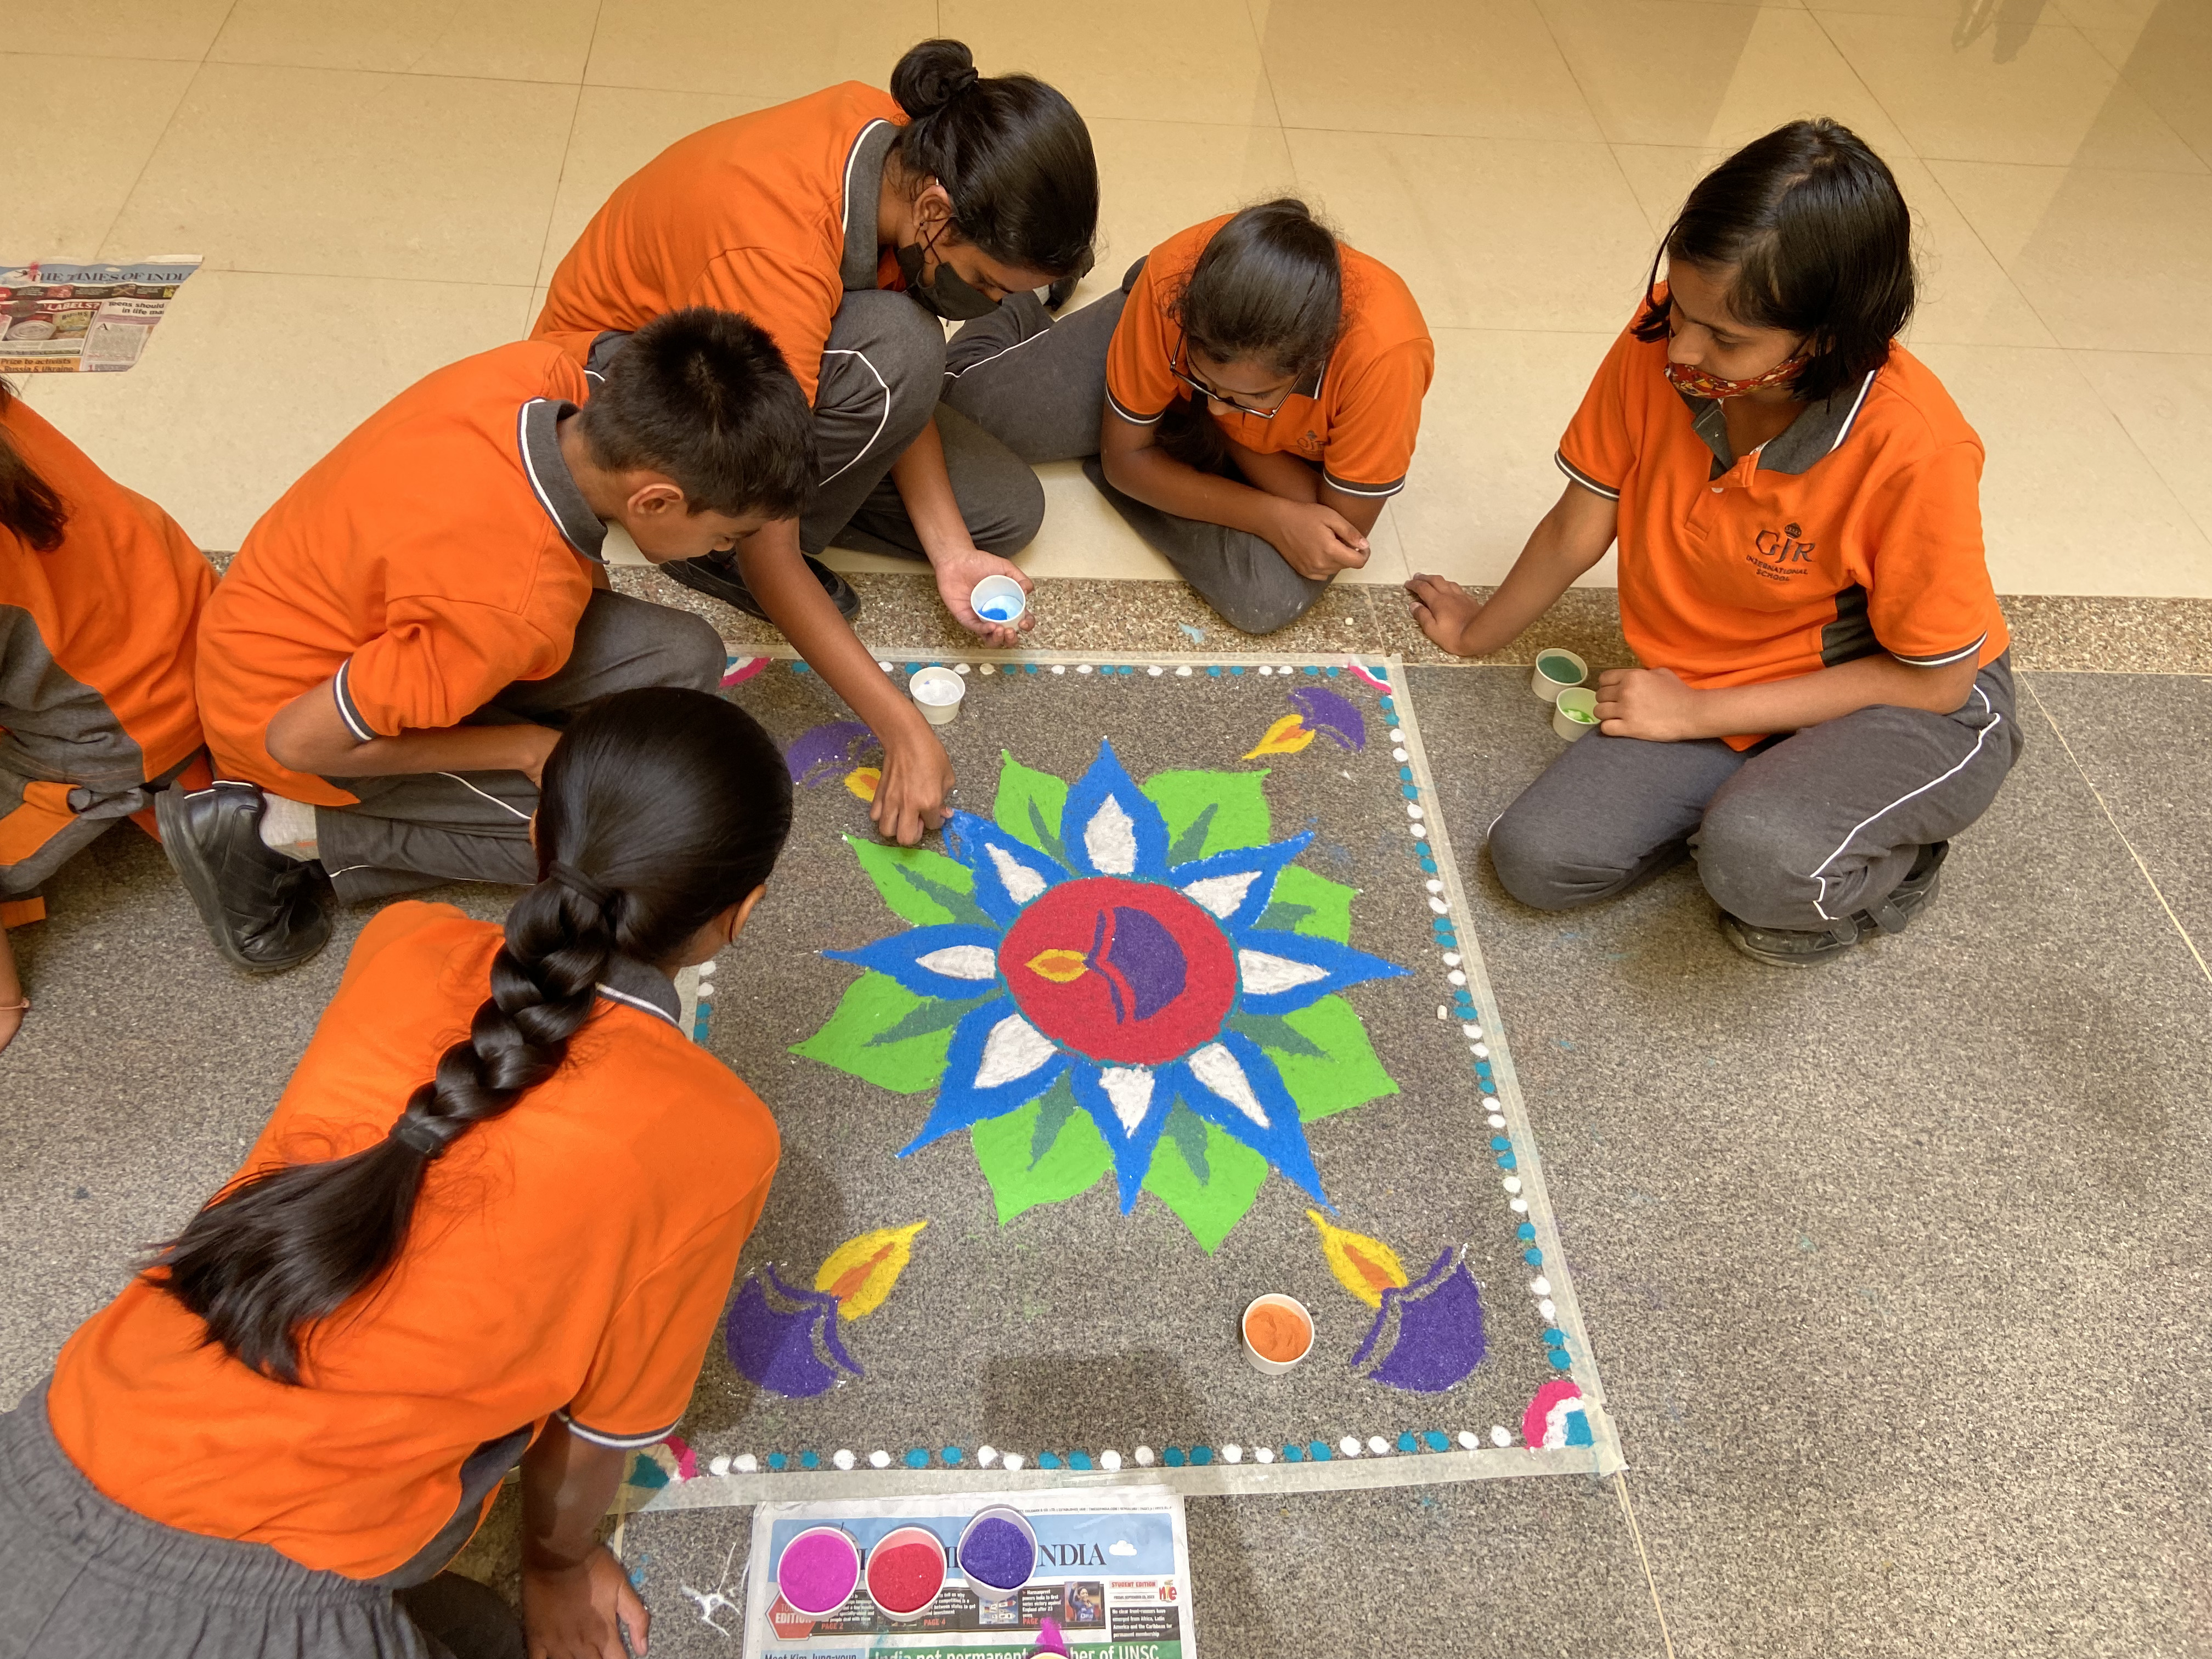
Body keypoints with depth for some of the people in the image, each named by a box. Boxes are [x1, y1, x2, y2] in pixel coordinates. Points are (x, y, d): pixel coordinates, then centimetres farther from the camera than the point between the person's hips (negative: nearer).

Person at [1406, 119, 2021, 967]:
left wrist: (1699, 712, -20)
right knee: (1536, 857, -13)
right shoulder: (1659, 345, -18)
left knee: (1759, 864, -35)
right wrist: (1479, 633, 13)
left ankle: (1892, 860, 2)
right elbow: (1579, 525, -1)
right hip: (1707, 694, 5)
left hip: (1911, 707, -4)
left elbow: (1934, 679, -19)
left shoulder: (1914, 450, -30)